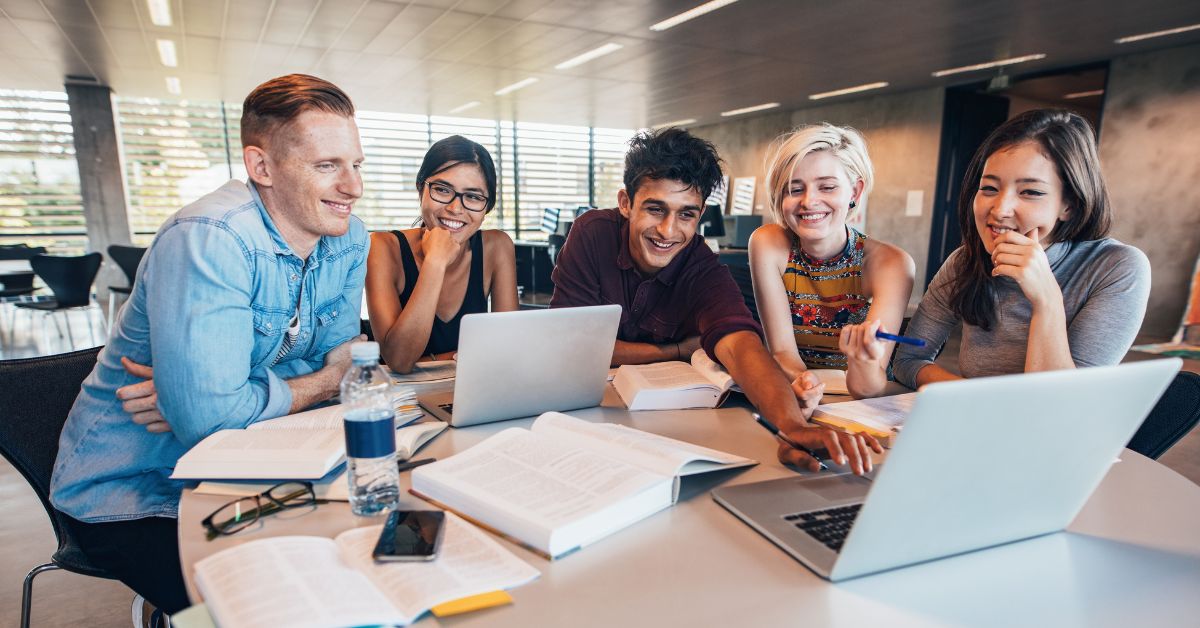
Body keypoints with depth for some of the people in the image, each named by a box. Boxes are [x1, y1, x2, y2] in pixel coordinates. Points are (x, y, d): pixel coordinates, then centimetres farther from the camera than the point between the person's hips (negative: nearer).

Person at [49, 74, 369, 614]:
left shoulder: (349, 239, -5)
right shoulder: (209, 239, -27)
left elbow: (336, 362, -4)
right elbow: (210, 417, -32)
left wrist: (202, 391, -18)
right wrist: (319, 384, -16)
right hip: (129, 493, -5)